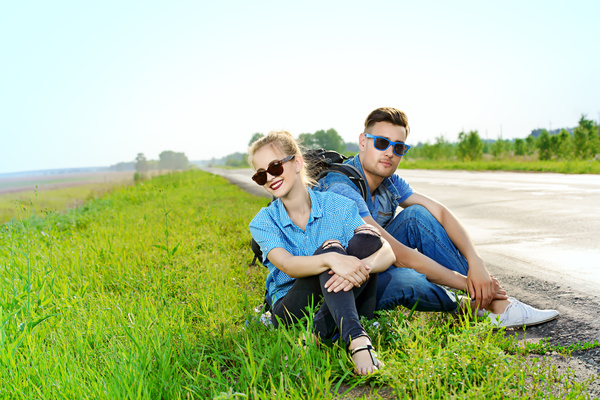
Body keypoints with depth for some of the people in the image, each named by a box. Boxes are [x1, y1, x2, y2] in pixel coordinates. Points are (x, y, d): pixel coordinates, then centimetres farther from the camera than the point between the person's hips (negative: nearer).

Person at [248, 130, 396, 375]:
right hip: (290, 311, -2)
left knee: (366, 237, -21)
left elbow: (388, 253, -13)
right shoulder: (263, 223, -3)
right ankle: (356, 339, -45)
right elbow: (287, 265, -24)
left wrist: (362, 267, -36)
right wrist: (331, 259, -44)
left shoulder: (337, 207, -3)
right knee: (329, 248, -27)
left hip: (340, 304, 2)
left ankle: (320, 331, -31)